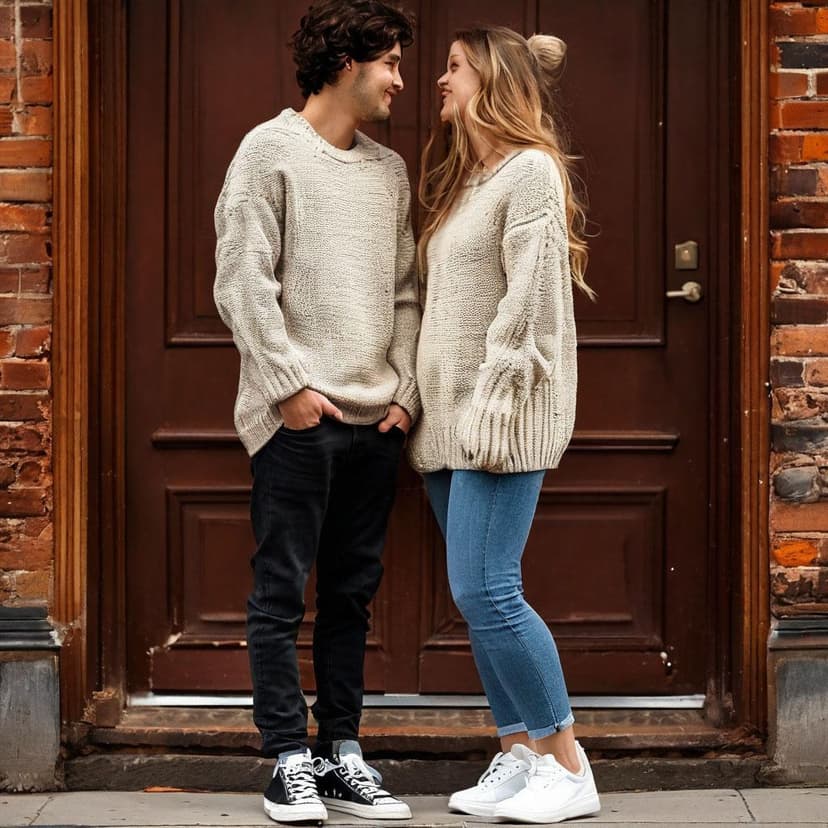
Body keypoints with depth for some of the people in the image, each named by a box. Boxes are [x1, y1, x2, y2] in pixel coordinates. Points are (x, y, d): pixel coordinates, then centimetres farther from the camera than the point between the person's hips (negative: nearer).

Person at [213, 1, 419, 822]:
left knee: (351, 593, 9)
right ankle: (290, 761, 4)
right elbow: (242, 282, -8)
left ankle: (342, 754, 15)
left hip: (374, 418, 6)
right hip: (297, 416, -6)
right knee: (282, 591, -2)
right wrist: (289, 383, -12)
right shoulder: (271, 151, -2)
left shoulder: (389, 170, 16)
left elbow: (403, 293, 17)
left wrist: (404, 390, 5)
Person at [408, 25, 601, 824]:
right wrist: (428, 404, 12)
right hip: (449, 419, 9)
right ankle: (518, 755, 12)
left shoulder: (530, 169, -7)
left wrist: (494, 405, -21)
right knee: (480, 598, 7)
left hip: (501, 418, -9)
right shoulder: (463, 180, 19)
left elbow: (531, 302, -15)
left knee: (485, 592, -12)